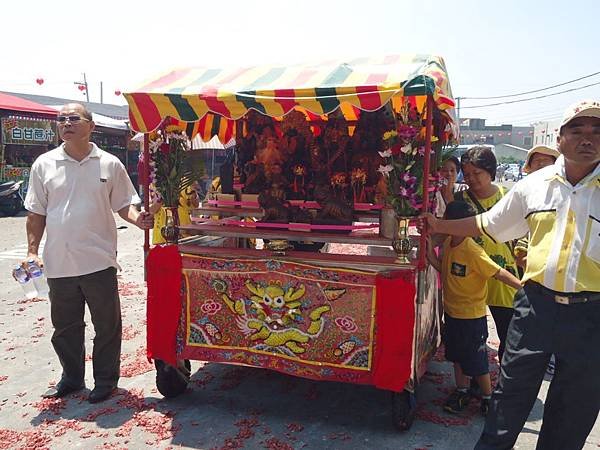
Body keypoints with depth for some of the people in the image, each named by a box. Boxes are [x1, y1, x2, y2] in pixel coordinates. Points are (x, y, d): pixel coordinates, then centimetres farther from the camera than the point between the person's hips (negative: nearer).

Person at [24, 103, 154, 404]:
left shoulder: (109, 164, 1)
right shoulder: (44, 164, 5)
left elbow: (124, 205, 5)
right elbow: (36, 213, 9)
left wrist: (137, 218, -16)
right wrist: (32, 250, 3)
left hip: (99, 262, -2)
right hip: (58, 264, 2)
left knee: (107, 325, 7)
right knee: (65, 327, 16)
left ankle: (106, 379, 25)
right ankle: (71, 378, 36)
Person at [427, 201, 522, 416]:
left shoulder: (473, 252, -25)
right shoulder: (448, 243, -2)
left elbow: (499, 273, -21)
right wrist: (429, 251, -6)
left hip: (472, 316, -8)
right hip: (451, 312, 8)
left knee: (476, 362, 8)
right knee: (456, 356, 21)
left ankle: (487, 397, 29)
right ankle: (462, 391, 39)